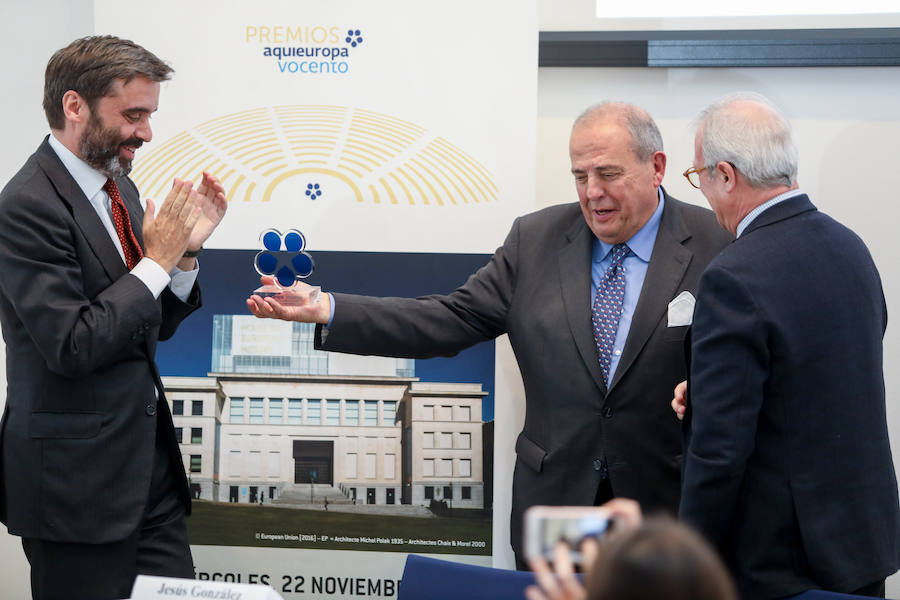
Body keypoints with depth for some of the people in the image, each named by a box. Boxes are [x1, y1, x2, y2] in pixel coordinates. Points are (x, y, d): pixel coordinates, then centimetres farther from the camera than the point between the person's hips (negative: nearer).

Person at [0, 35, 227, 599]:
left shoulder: (117, 185, 10)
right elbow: (73, 346, -21)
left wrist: (186, 250, -1)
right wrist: (157, 260, -16)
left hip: (149, 456, 8)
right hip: (77, 476, -8)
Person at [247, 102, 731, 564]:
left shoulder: (717, 246, -4)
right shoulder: (536, 240, 4)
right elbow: (452, 320, 0)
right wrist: (323, 310, -10)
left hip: (669, 508, -2)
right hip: (554, 502, 3)